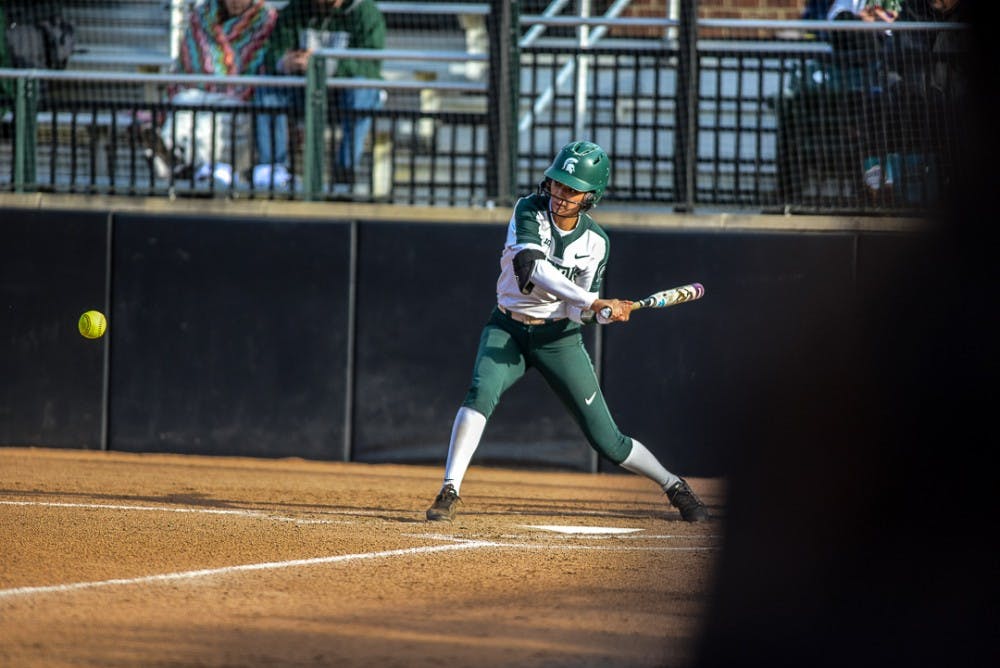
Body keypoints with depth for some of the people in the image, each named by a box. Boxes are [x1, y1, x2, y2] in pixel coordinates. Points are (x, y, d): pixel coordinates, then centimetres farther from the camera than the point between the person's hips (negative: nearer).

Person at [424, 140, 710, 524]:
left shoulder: (594, 241, -6)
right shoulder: (529, 212, -13)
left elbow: (583, 310, -7)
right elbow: (531, 267, -31)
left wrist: (605, 313, -32)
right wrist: (595, 303, -38)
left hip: (559, 338, 1)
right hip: (509, 329, 0)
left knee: (607, 441, 1)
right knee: (482, 392, -30)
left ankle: (674, 487, 23)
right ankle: (450, 492, -26)